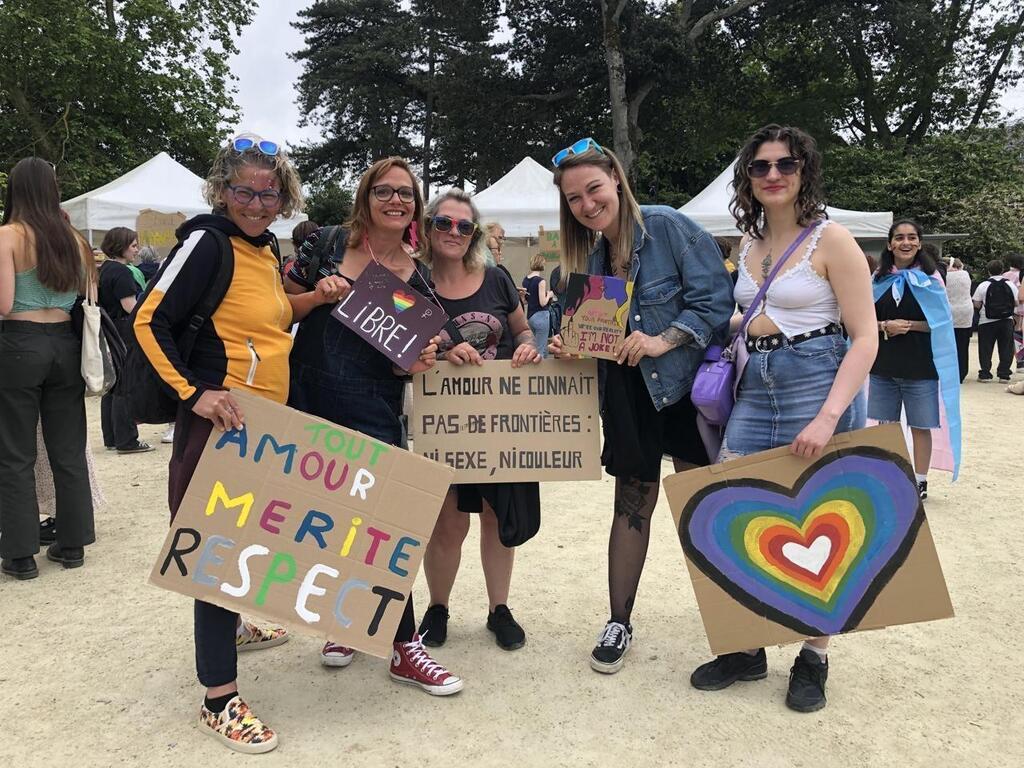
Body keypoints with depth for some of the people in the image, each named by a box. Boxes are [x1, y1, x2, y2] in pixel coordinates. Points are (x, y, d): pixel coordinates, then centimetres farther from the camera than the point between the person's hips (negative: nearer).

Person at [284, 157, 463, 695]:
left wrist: (421, 361, -13)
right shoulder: (328, 244, 0)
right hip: (308, 402, 0)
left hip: (374, 414, 0)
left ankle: (405, 648, 10)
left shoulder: (418, 278, 4)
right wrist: (319, 294, -13)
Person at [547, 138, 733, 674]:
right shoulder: (588, 254, 7)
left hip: (685, 384, -4)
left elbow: (714, 299, -15)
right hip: (627, 393, 4)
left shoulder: (668, 227, -10)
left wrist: (662, 341, -25)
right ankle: (619, 623, 20)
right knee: (632, 504, 9)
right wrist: (568, 345, -8)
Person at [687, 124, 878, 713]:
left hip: (817, 383, -5)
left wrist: (828, 416, -22)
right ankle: (747, 650, 19)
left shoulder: (831, 240, -6)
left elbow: (866, 338, -11)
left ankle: (814, 659, 22)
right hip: (755, 388, 6)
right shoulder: (749, 246, 13)